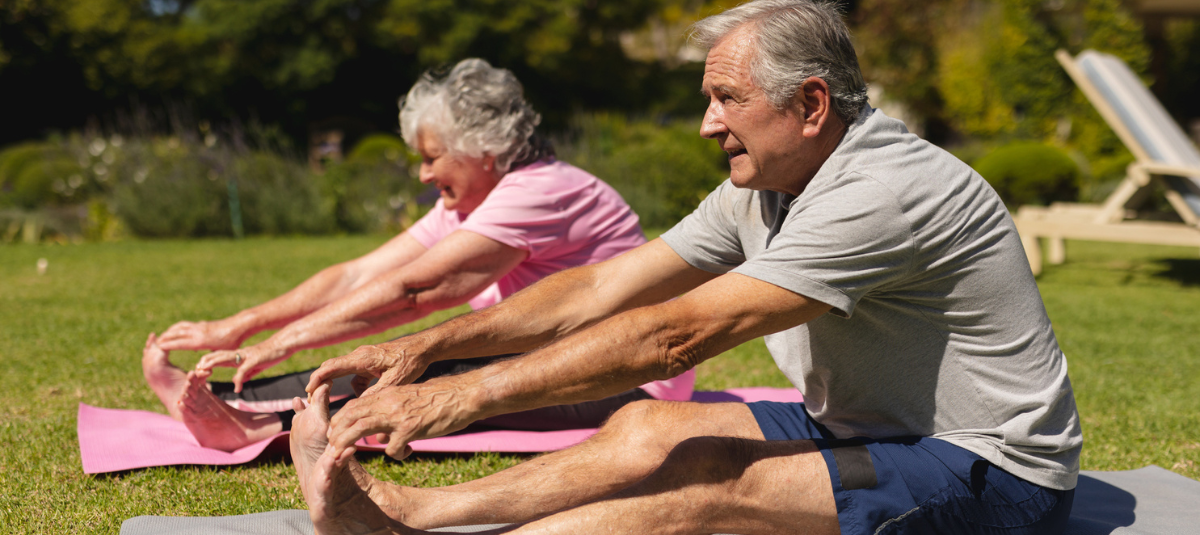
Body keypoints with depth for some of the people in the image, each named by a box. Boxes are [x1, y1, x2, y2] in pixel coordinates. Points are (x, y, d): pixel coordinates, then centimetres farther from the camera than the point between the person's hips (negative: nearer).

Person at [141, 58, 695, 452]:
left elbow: (411, 290, -25)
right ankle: (218, 401, -19)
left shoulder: (540, 193, -21)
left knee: (438, 372, -25)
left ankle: (261, 424, -33)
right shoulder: (465, 206, 8)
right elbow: (357, 276, 1)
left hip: (629, 378, -8)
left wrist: (278, 344, -24)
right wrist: (233, 327, -7)